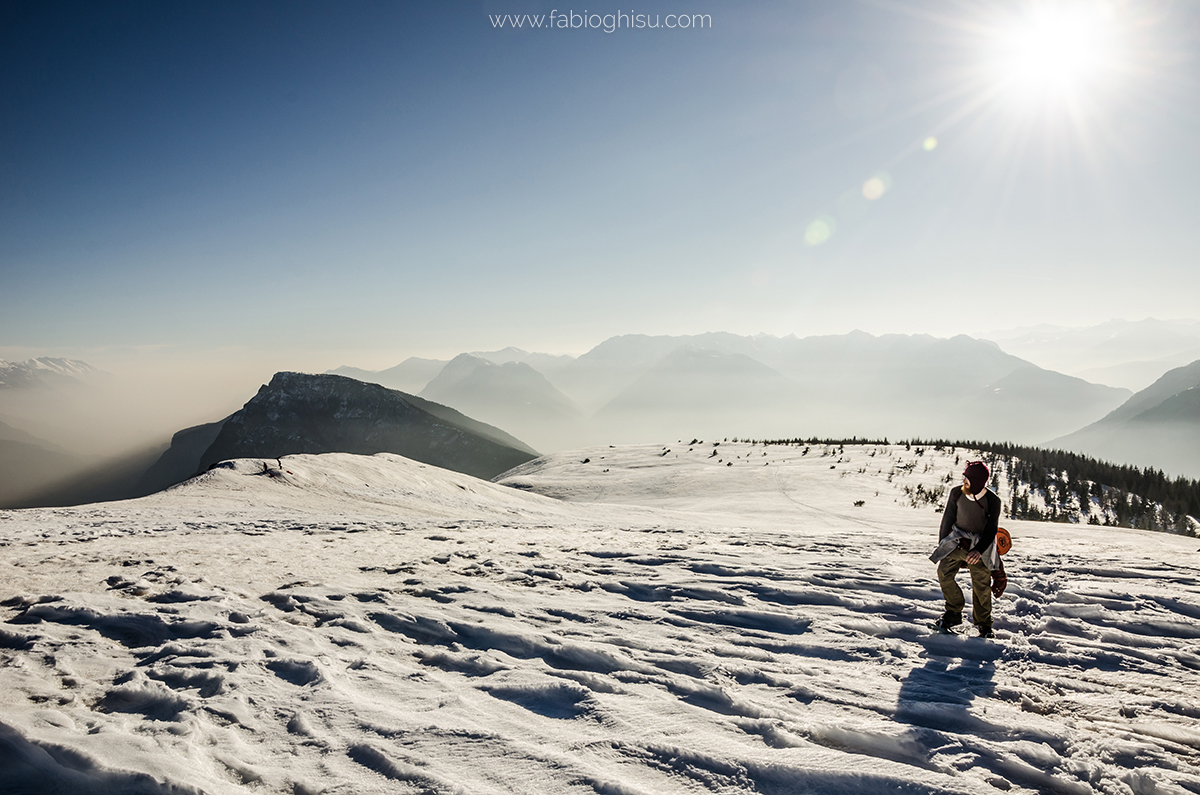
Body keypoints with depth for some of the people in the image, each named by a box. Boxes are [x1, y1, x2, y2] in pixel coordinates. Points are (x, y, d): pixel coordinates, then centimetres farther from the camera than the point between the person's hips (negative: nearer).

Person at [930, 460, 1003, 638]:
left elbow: (991, 530, -9)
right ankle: (954, 613, 8)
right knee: (944, 573, -9)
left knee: (981, 583, -4)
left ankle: (984, 625, 14)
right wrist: (942, 545, 7)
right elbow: (948, 518, 4)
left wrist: (979, 550, -22)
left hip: (980, 545, -2)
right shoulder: (956, 493, -7)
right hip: (957, 541, 2)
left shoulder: (993, 501, -13)